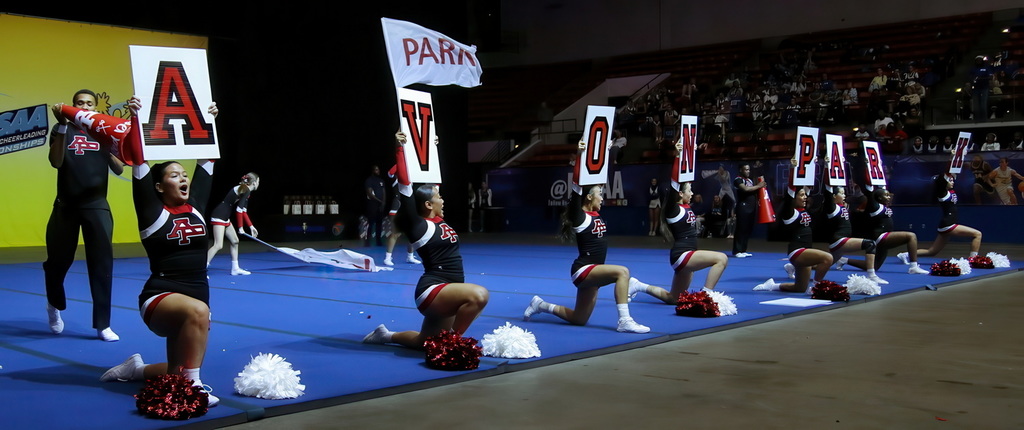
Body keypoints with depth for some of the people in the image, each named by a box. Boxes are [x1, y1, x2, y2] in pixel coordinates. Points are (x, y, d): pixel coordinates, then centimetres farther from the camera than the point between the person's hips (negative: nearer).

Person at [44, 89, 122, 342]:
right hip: (66, 205, -1)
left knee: (102, 263, -5)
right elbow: (56, 162, -13)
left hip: (97, 205, 1)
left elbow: (119, 169, 2)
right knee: (58, 261, 6)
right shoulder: (62, 130, 3)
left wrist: (108, 145, -14)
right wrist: (63, 126, -20)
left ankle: (103, 325, 1)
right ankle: (55, 305, 37)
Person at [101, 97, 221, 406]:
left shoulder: (195, 206, 8)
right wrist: (135, 120, -14)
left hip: (197, 297, 6)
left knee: (179, 374, 7)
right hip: (160, 297, -6)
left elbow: (207, 162, 14)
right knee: (196, 311, -40)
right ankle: (193, 385, -28)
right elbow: (139, 163, -10)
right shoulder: (153, 212, -4)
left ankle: (135, 369, 36)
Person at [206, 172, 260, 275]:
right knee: (218, 245, -16)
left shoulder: (244, 190, 16)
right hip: (219, 216, -11)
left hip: (225, 218, 11)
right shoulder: (246, 191, -13)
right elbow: (239, 210, -18)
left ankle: (235, 269, 23)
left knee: (234, 241, 16)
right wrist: (240, 227, -12)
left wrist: (251, 226, 17)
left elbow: (243, 211, 20)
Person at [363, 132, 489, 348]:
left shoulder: (437, 221, 11)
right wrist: (399, 149, -16)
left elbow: (432, 183, 22)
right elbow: (405, 185, -16)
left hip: (443, 293, 9)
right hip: (432, 291, -9)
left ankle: (387, 335, 30)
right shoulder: (418, 226, -10)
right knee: (478, 295, -31)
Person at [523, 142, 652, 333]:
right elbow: (577, 185, -24)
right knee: (622, 272, -30)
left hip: (592, 270, 9)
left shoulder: (595, 214, 10)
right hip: (584, 270, -9)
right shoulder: (580, 217, -11)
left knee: (578, 319, 16)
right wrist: (579, 156, -29)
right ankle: (624, 321, -31)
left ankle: (540, 305, 31)